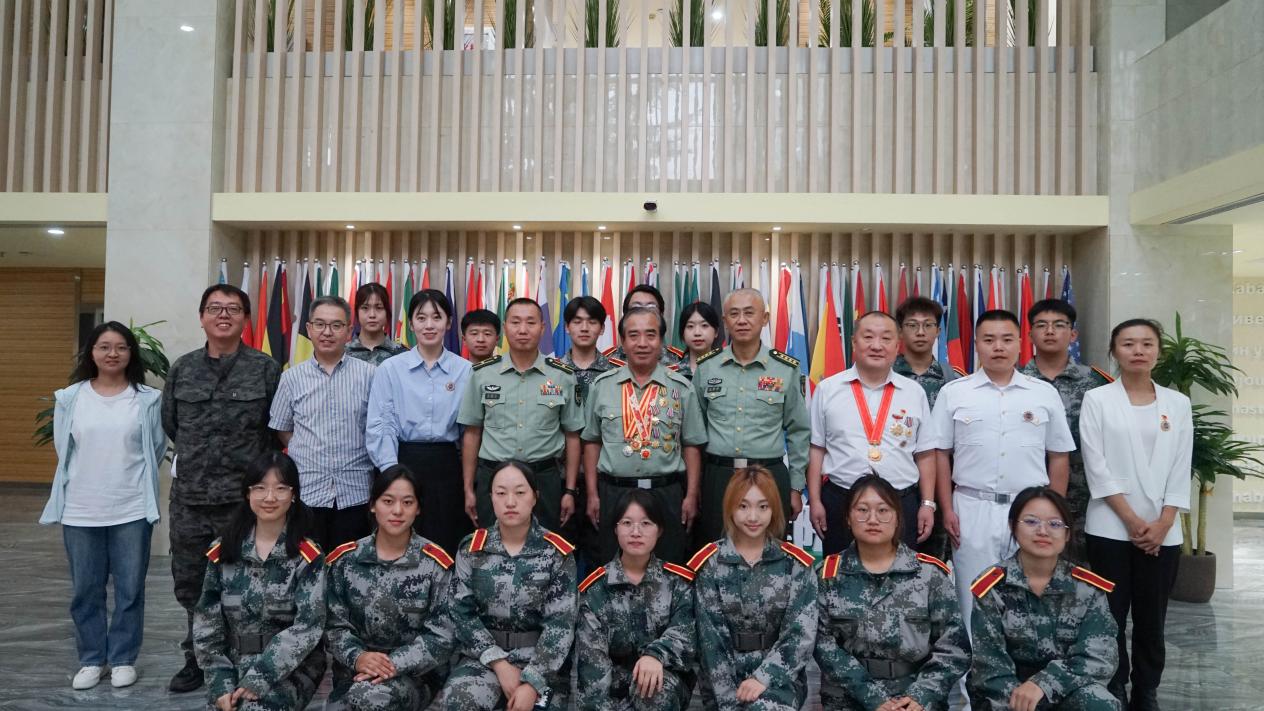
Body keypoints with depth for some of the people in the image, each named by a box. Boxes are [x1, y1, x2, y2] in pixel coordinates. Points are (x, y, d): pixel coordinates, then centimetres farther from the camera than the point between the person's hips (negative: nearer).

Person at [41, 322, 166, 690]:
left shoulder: (148, 399, -3)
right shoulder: (69, 398, 2)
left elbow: (157, 448, 2)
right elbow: (63, 450, 9)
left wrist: (132, 480, 5)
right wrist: (90, 481, 10)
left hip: (132, 510, -2)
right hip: (80, 511, 2)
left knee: (130, 589, 6)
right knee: (85, 590, 11)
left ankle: (123, 658, 21)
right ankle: (91, 659, 25)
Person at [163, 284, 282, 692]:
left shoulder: (266, 369, -4)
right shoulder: (182, 368, 7)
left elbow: (277, 429, 0)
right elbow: (170, 423, 17)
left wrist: (250, 467, 6)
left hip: (243, 498, -4)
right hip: (189, 497, 4)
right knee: (189, 584, 12)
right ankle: (196, 659, 28)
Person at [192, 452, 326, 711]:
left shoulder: (307, 557, -5)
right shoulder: (222, 551, 4)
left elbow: (307, 626, -11)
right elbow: (207, 624, 5)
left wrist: (259, 679, -18)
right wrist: (221, 682, -6)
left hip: (290, 668, -3)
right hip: (234, 665, 3)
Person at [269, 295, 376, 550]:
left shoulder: (368, 374, 0)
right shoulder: (292, 377, 6)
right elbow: (281, 429, 12)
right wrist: (309, 455, 4)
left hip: (355, 493, -1)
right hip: (306, 493, 1)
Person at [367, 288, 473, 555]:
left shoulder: (465, 371, 3)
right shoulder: (390, 369, 1)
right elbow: (380, 426, -2)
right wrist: (391, 472, -12)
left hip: (448, 466, 1)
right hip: (404, 463, -1)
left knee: (447, 547, 6)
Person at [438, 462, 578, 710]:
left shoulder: (557, 553, -3)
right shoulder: (472, 549, 3)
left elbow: (560, 623, -8)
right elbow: (461, 612, -2)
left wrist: (533, 682, -17)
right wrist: (499, 663, -12)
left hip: (539, 658, -1)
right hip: (483, 656, 1)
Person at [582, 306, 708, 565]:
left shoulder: (681, 388, 2)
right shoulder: (602, 386, 4)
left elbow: (691, 445, 4)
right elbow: (592, 442, 8)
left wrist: (691, 495, -1)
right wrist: (592, 494, 3)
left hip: (666, 494, 0)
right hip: (614, 493, 1)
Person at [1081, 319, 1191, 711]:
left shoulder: (1177, 403, 8)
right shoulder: (1097, 400, -1)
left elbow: (1181, 469, 4)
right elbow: (1096, 466, -6)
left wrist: (1163, 523, -6)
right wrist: (1132, 520, -11)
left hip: (1163, 531, 2)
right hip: (1111, 528, -2)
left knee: (1152, 618, 9)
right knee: (1112, 616, 2)